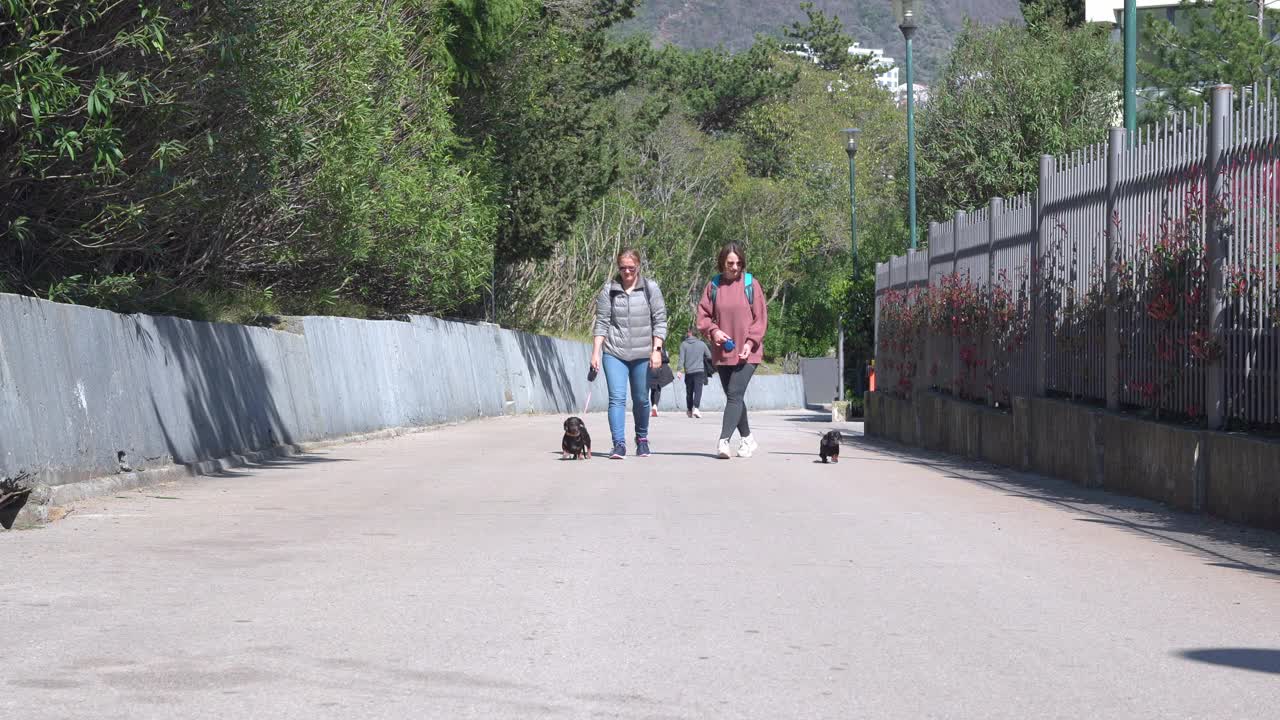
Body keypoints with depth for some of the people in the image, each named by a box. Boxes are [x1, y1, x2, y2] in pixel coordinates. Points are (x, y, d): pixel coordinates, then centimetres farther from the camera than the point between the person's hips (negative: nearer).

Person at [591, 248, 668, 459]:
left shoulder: (651, 289, 3)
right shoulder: (608, 290, 3)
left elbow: (660, 321, 3)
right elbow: (601, 323, 4)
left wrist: (656, 350, -6)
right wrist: (595, 353, -2)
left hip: (642, 354, 0)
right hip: (614, 353, 0)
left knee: (641, 399, 10)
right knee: (617, 397, -12)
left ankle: (642, 438, 30)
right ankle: (619, 443, -15)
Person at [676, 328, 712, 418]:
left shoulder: (684, 344, 2)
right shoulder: (702, 344, 5)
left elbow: (682, 358, -5)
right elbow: (709, 356, 12)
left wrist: (680, 370, -6)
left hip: (688, 372, 1)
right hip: (699, 371, -1)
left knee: (689, 392, 13)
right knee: (698, 390, -9)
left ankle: (689, 410, 25)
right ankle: (696, 408, -28)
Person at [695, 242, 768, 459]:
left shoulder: (751, 284, -1)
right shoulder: (713, 286, 5)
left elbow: (761, 318, -1)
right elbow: (703, 315, 8)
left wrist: (750, 342, -11)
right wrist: (713, 330, -11)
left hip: (746, 352, -4)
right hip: (722, 352, 4)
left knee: (735, 396, -14)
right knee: (734, 397, 12)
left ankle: (724, 440, -23)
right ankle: (747, 439, 25)